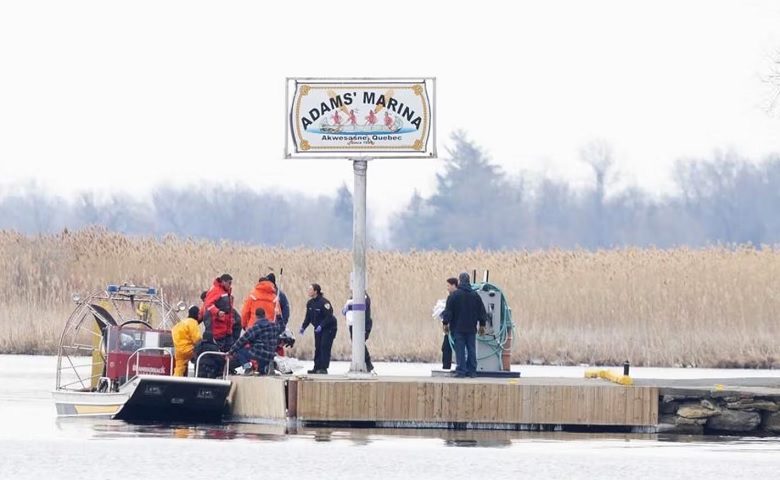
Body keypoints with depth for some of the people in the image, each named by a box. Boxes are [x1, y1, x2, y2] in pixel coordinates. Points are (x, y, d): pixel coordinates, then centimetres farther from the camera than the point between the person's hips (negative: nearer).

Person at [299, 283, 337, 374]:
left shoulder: (324, 302, -21)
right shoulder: (310, 303, 3)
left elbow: (329, 317, -24)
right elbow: (308, 317, 10)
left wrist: (321, 326, -32)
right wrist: (303, 327, -2)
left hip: (328, 328, -8)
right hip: (318, 328, 8)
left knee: (325, 347, -12)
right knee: (318, 347, 7)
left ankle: (324, 368, -12)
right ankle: (317, 367, 11)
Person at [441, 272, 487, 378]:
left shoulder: (454, 295, -8)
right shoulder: (475, 295, 5)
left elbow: (448, 310, -8)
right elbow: (482, 311, 11)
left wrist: (446, 323, 2)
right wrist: (482, 325, 19)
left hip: (458, 328, -3)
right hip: (471, 328, 3)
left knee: (460, 350, -3)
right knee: (471, 350, 8)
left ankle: (461, 371, -7)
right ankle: (472, 371, 8)